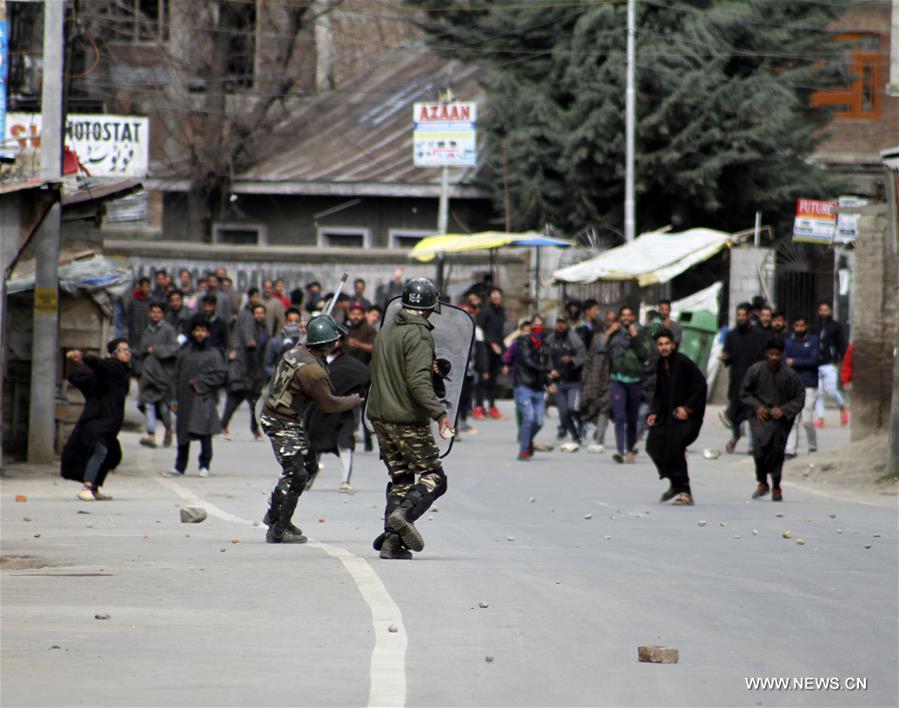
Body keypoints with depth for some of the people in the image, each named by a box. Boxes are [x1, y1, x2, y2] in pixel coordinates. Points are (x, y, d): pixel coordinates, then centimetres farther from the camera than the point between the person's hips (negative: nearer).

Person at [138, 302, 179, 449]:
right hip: (149, 371, 4)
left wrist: (156, 349, -14)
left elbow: (175, 348, -13)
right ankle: (151, 435, -9)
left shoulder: (167, 329, -4)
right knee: (149, 403, -6)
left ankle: (168, 428, 27)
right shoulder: (147, 331, 13)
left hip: (163, 370, -4)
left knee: (163, 403, 1)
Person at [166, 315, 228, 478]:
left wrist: (201, 382, -9)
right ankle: (179, 467, 17)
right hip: (185, 398, 3)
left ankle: (204, 466, 0)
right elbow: (177, 377, 11)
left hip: (204, 399, -3)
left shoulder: (213, 354, 2)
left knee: (204, 433, -9)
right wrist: (175, 399, 6)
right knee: (182, 433, 8)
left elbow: (221, 376, -2)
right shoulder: (184, 353, 10)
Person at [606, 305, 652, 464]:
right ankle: (620, 451, -20)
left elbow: (644, 354, -6)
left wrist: (635, 337, -11)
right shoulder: (613, 333, 11)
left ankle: (630, 449, 21)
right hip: (617, 379, 0)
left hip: (635, 379, 0)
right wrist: (608, 334, -3)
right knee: (619, 416, -12)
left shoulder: (640, 334, 6)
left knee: (632, 418, 8)